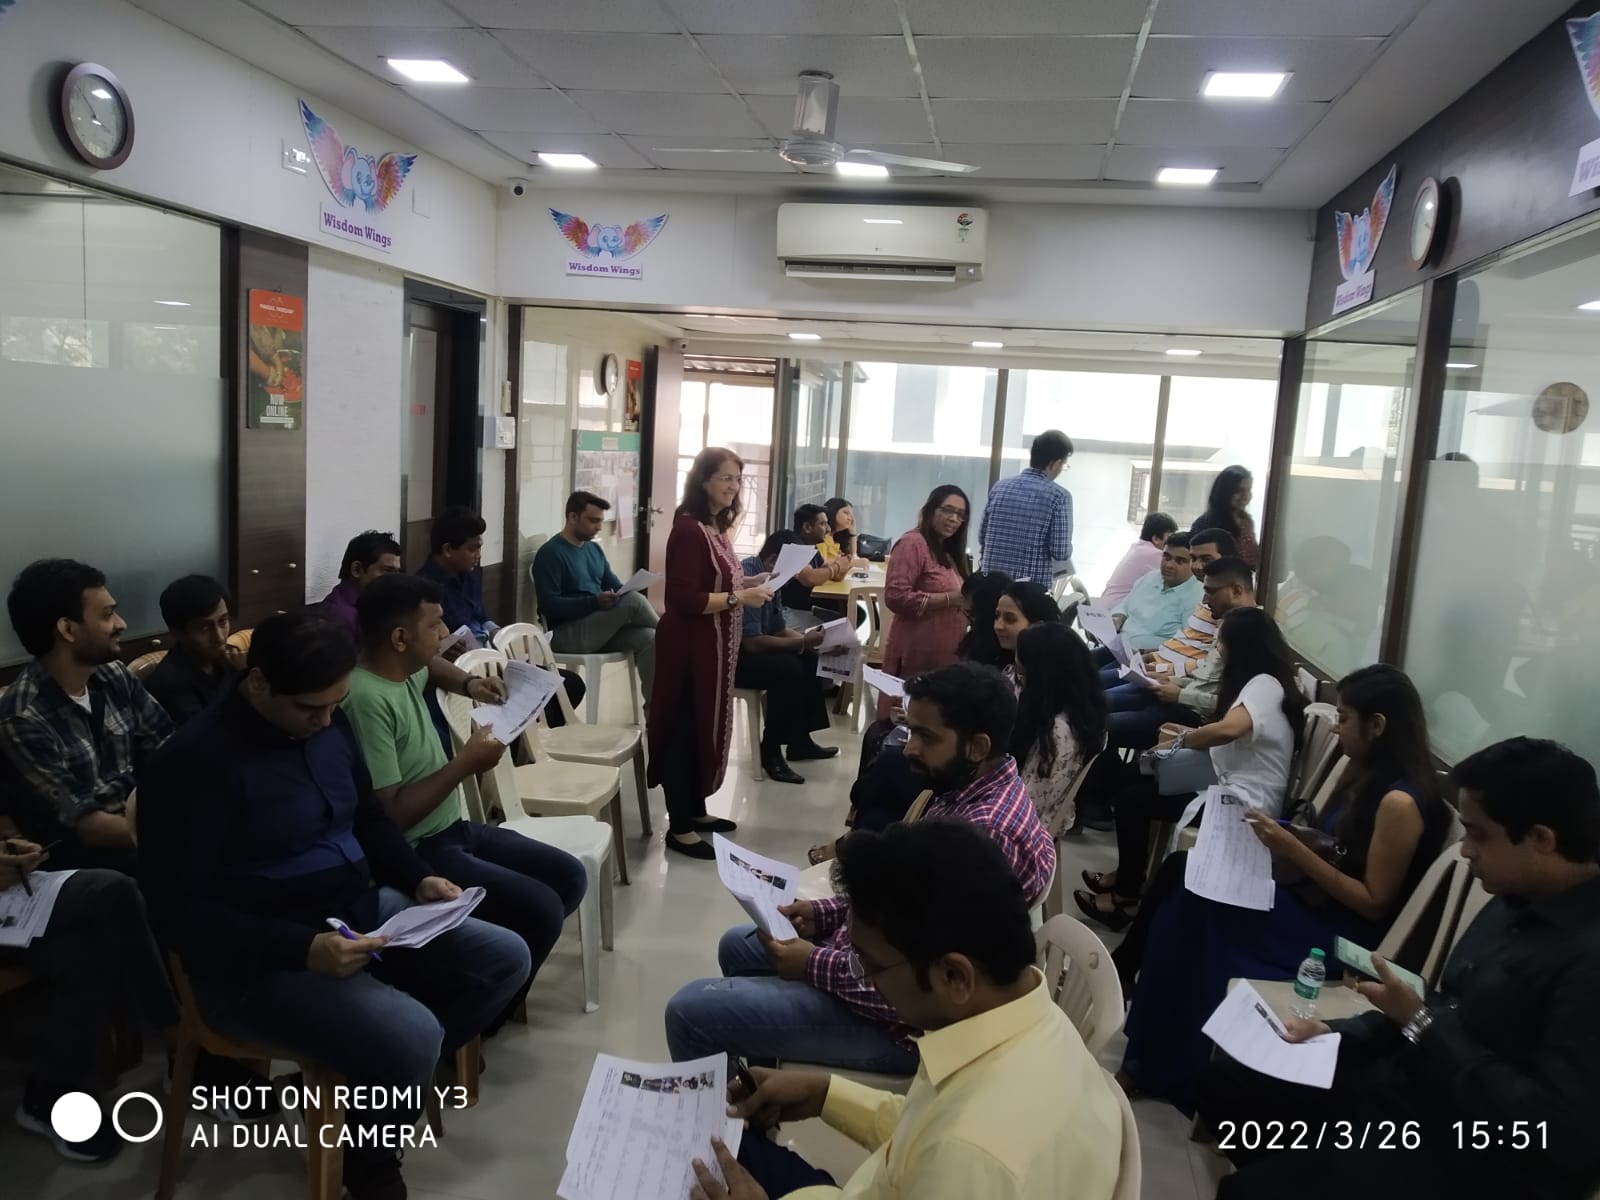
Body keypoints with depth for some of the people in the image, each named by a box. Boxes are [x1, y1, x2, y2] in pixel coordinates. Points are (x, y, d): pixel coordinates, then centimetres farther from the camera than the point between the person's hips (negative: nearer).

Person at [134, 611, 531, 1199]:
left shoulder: (328, 724, 3)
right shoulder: (197, 761, -21)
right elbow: (179, 912, -23)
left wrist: (418, 879, 0)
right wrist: (304, 949, -30)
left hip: (359, 910, 8)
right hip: (258, 963, -8)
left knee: (506, 959, 0)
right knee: (411, 1037, -29)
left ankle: (387, 1077, 14)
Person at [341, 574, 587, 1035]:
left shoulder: (405, 669, 3)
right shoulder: (366, 698, -26)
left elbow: (431, 666, 32)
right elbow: (390, 815, -28)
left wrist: (467, 683, 11)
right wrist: (465, 764, -20)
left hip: (452, 828, 10)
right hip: (412, 854, -10)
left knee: (568, 877, 8)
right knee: (541, 910, -22)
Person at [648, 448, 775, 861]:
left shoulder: (716, 527, 9)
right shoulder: (689, 530, -20)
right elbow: (686, 599, -24)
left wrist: (750, 582, 6)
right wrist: (740, 598, -23)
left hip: (714, 645, 10)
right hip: (690, 645, -10)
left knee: (706, 726, 18)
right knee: (685, 729, -1)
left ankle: (695, 810, 32)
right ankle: (679, 827, 9)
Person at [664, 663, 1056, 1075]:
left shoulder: (986, 833, -31)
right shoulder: (962, 790, 2)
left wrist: (815, 964, -21)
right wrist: (823, 913, 2)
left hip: (900, 1017, -10)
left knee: (691, 1010, -10)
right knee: (738, 946, 26)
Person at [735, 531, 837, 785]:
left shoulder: (768, 578, 6)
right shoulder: (746, 578, -26)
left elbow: (779, 629, 10)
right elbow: (752, 643, -30)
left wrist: (809, 639, -8)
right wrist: (802, 642, -24)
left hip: (752, 649, 10)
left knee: (810, 658, 4)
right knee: (789, 668, -26)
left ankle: (800, 740, 10)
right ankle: (770, 751, -13)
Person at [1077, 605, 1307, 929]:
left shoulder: (1265, 685, -21)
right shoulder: (1258, 683, 10)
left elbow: (1228, 729, -39)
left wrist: (1180, 741, -22)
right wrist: (1190, 733, 5)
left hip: (1243, 802, -10)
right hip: (1229, 784, 10)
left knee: (1133, 798, -9)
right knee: (1132, 774, 8)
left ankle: (1127, 892, 8)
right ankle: (1129, 872, 17)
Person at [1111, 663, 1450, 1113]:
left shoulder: (1400, 802, -21)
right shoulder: (1374, 777, 7)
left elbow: (1374, 902, -20)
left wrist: (1294, 851, -22)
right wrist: (1284, 838, -2)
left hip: (1342, 932, -9)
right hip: (1316, 900, 9)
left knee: (1193, 902, -19)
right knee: (1182, 872, -9)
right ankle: (1117, 975, -1)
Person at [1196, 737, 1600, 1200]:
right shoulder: (1517, 904, 6)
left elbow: (1557, 1133, -26)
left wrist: (1419, 1023, -20)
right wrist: (1339, 1033, 4)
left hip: (1467, 1156, -9)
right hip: (1407, 1086, 9)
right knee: (1224, 1084, 10)